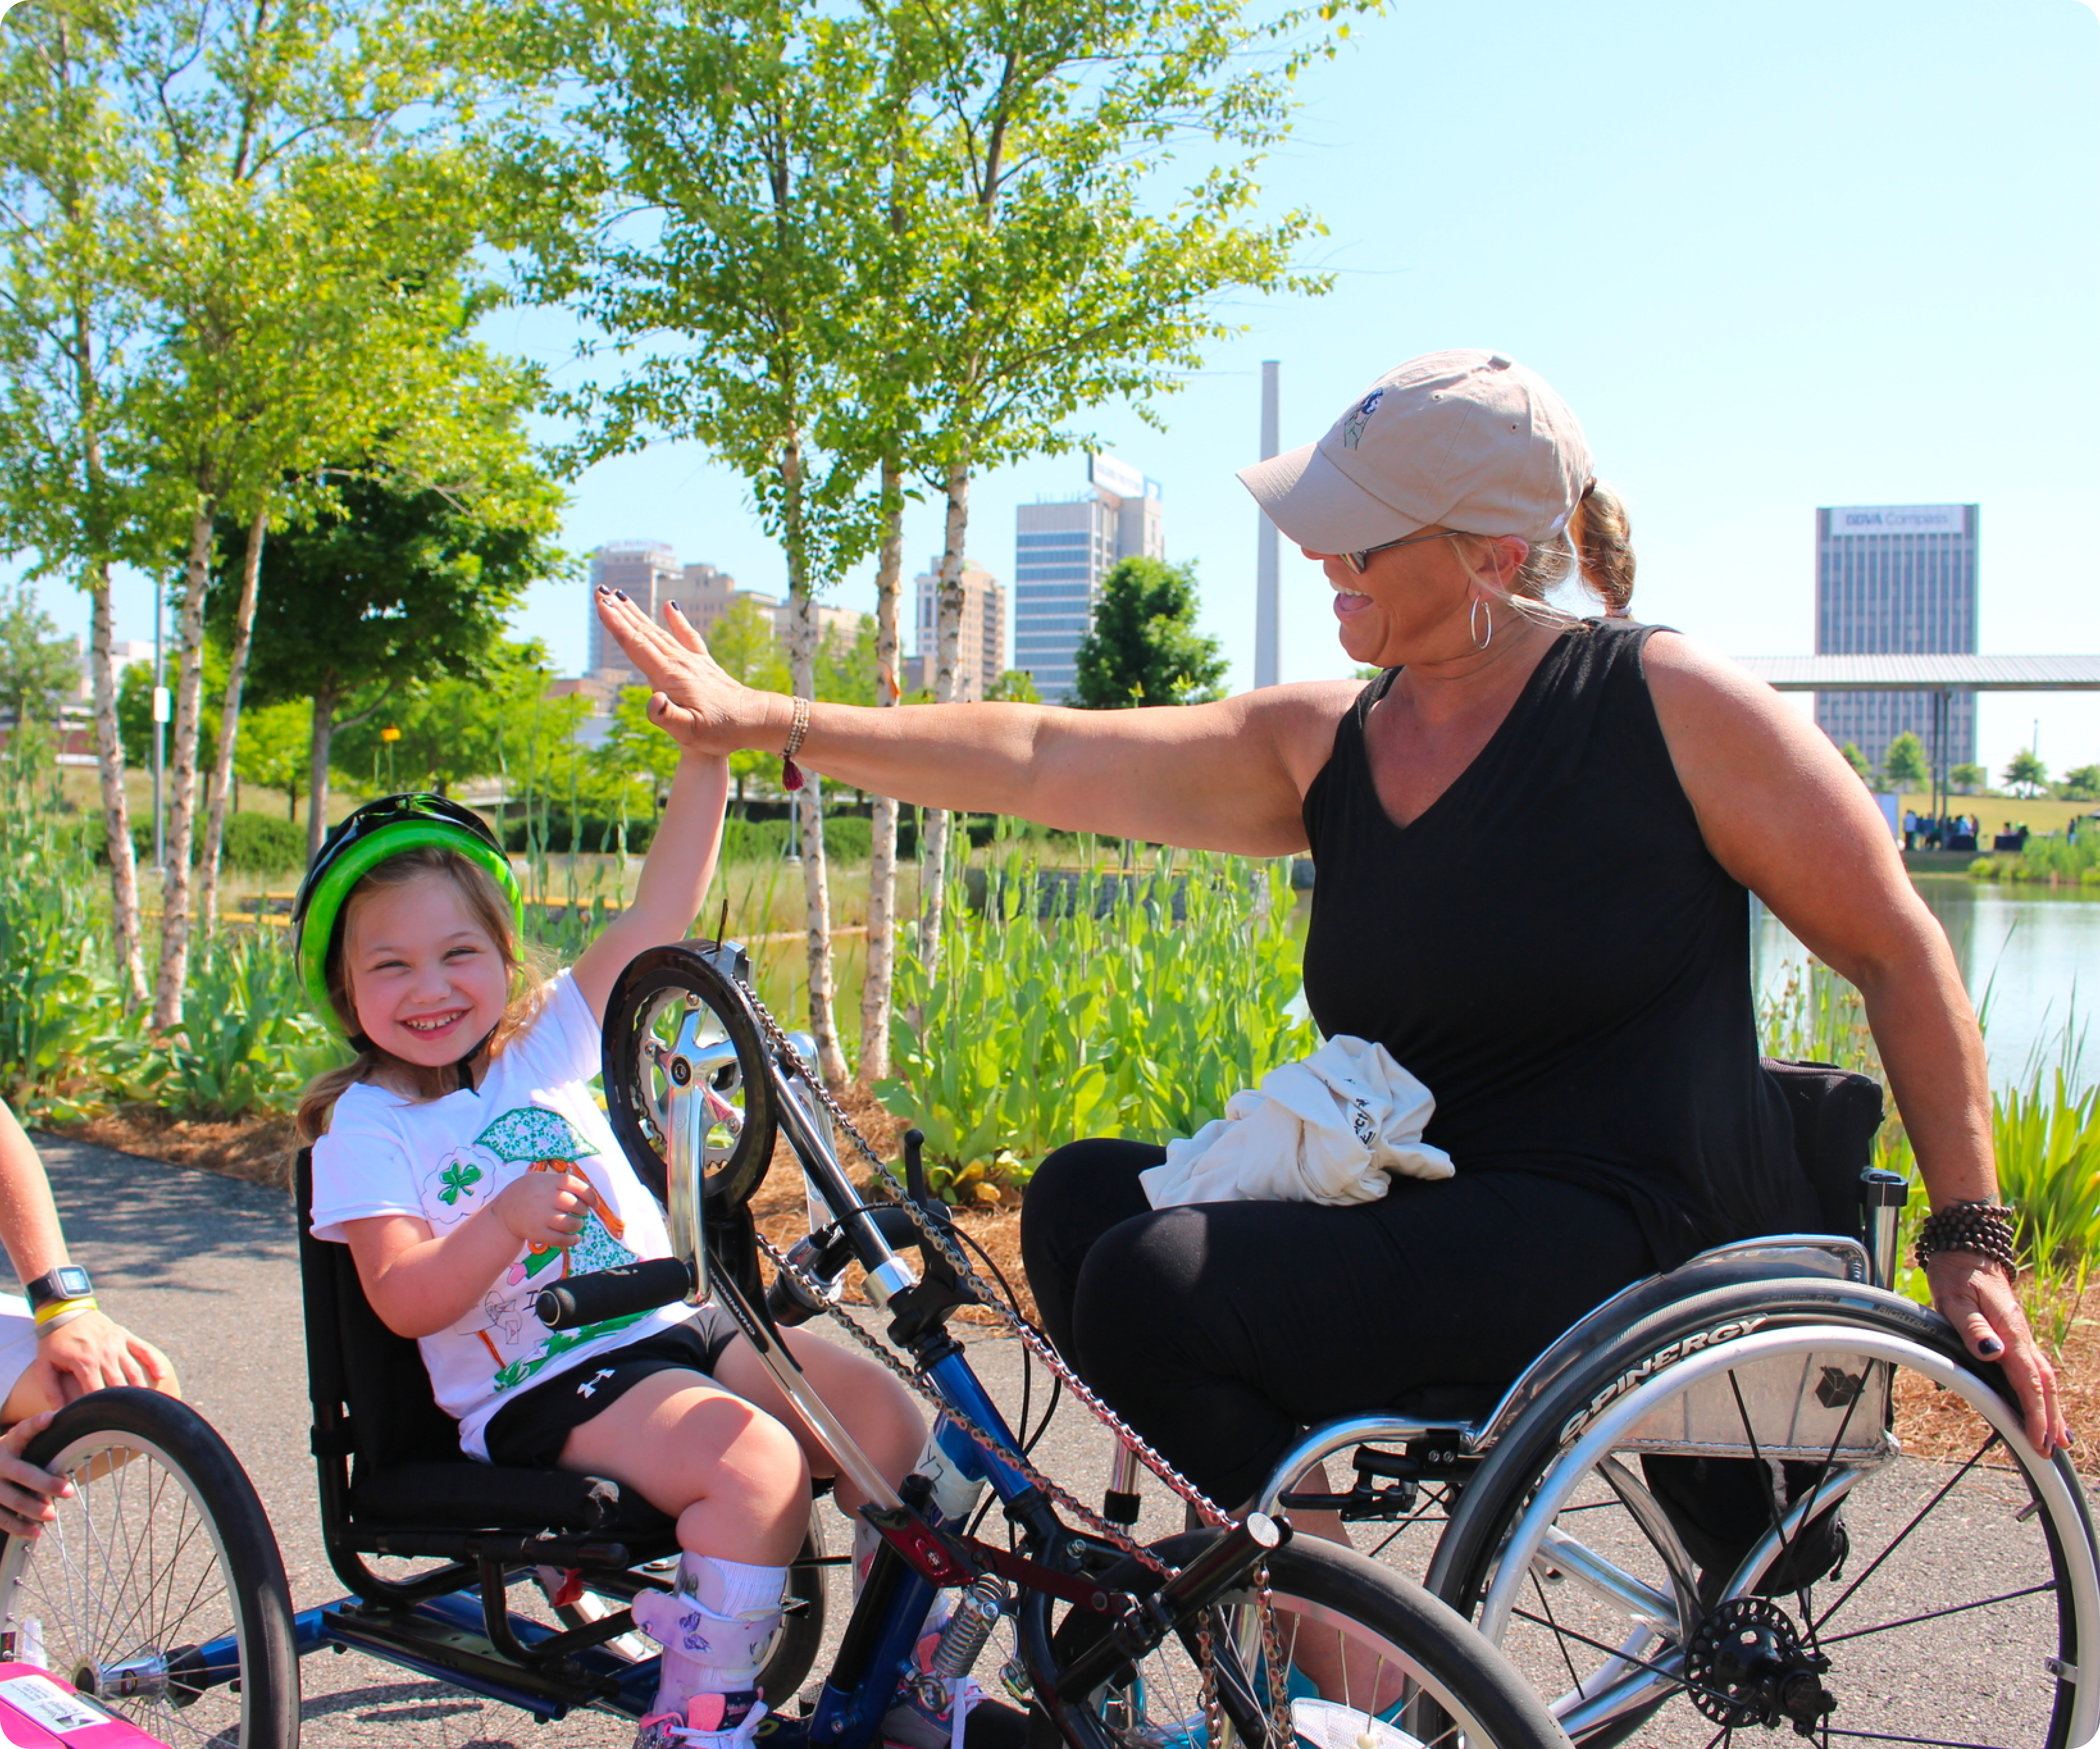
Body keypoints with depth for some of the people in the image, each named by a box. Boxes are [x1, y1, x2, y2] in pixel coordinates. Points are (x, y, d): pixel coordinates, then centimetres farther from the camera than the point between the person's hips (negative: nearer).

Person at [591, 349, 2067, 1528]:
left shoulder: (1670, 703, -7)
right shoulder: (1322, 748, 6)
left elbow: (1899, 953, -1)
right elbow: (1046, 759, 1)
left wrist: (1969, 1240, -3)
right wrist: (765, 721, -3)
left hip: (1642, 1241, -6)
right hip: (1430, 1206, 6)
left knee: (1157, 1283, -22)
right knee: (1085, 1195, -8)